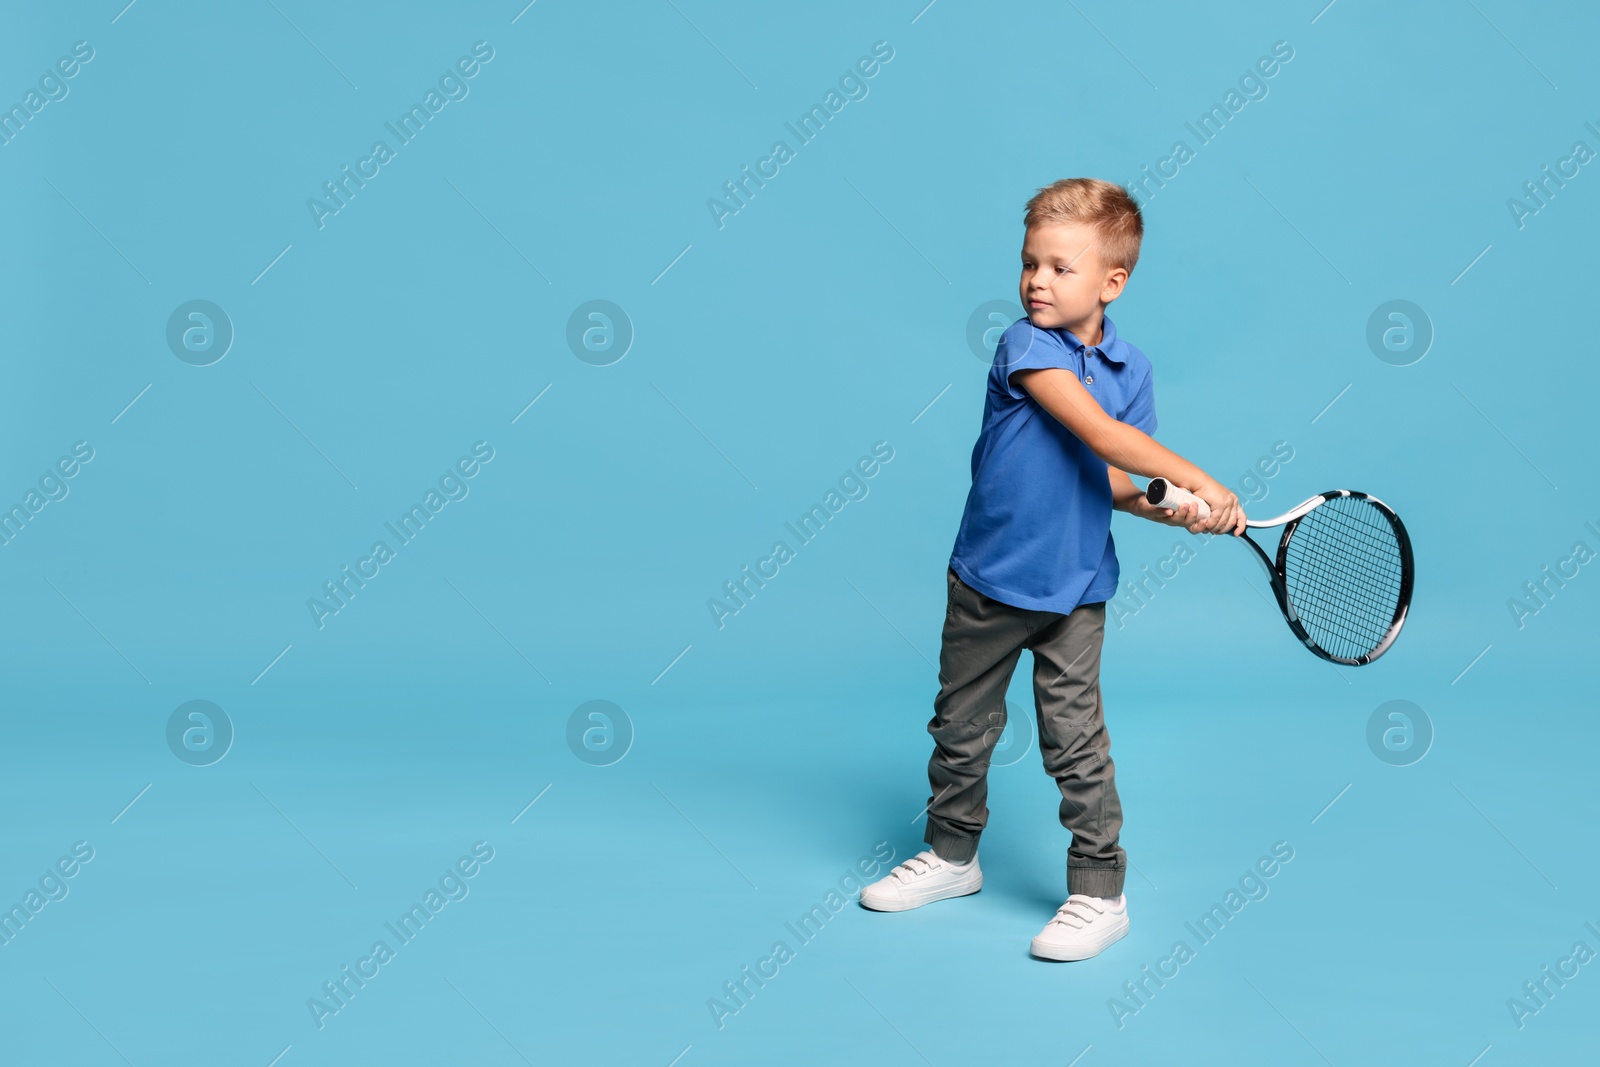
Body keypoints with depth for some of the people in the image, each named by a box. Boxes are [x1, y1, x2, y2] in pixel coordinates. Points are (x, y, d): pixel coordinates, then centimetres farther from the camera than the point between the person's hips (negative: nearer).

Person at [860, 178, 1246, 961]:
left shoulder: (1130, 369, 1)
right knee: (961, 727, 14)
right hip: (987, 580, -1)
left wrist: (1176, 509, -14)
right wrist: (1200, 480, -21)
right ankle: (952, 856, 34)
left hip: (1075, 589, 1)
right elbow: (1100, 434, -23)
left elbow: (1114, 483, 4)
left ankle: (1099, 892, 16)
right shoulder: (1025, 344, -12)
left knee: (1075, 741, 1)